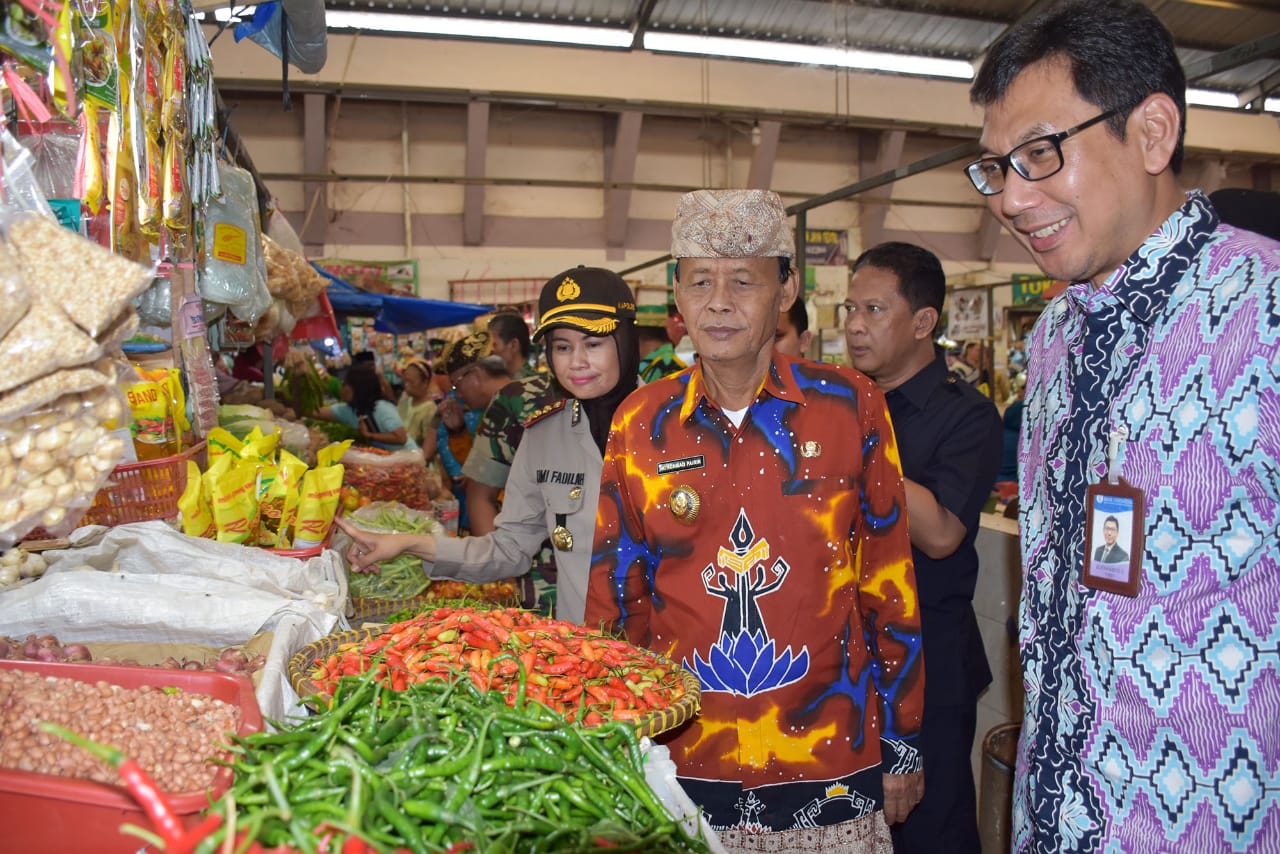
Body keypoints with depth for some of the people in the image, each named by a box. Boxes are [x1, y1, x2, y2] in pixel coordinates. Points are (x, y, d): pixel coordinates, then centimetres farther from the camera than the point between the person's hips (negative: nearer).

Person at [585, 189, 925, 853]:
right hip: (682, 762, 1)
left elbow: (890, 587, 0)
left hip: (830, 767, -1)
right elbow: (615, 596, 4)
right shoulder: (640, 422, -3)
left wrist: (901, 746, 3)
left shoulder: (851, 407, -6)